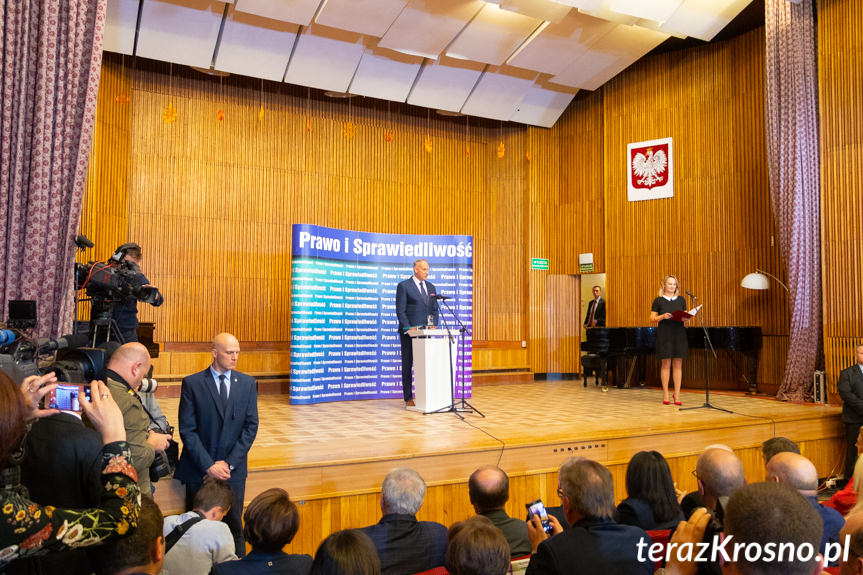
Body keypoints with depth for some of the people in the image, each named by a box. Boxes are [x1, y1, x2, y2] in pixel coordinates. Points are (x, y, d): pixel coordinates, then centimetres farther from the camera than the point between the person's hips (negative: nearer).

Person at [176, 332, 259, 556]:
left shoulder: (247, 383, 3)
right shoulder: (192, 383, -4)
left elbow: (251, 426, 1)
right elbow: (187, 430, -7)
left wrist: (229, 463, -8)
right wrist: (208, 465, -13)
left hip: (233, 470, 2)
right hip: (199, 471, -1)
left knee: (234, 525, 10)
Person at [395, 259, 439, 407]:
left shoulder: (431, 287, 14)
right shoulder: (403, 286, -4)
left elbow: (434, 310, 15)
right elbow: (400, 311, -9)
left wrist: (433, 325, -1)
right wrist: (409, 329, -16)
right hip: (409, 332, -5)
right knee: (407, 365, 2)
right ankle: (408, 399, 7)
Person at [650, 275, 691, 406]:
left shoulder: (681, 300, 12)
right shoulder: (658, 300, 3)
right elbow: (652, 319, 2)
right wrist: (663, 316, -15)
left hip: (679, 334, 3)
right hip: (664, 335, -3)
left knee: (678, 365, 1)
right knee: (666, 364, -2)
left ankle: (677, 395, 5)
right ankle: (665, 395, 4)